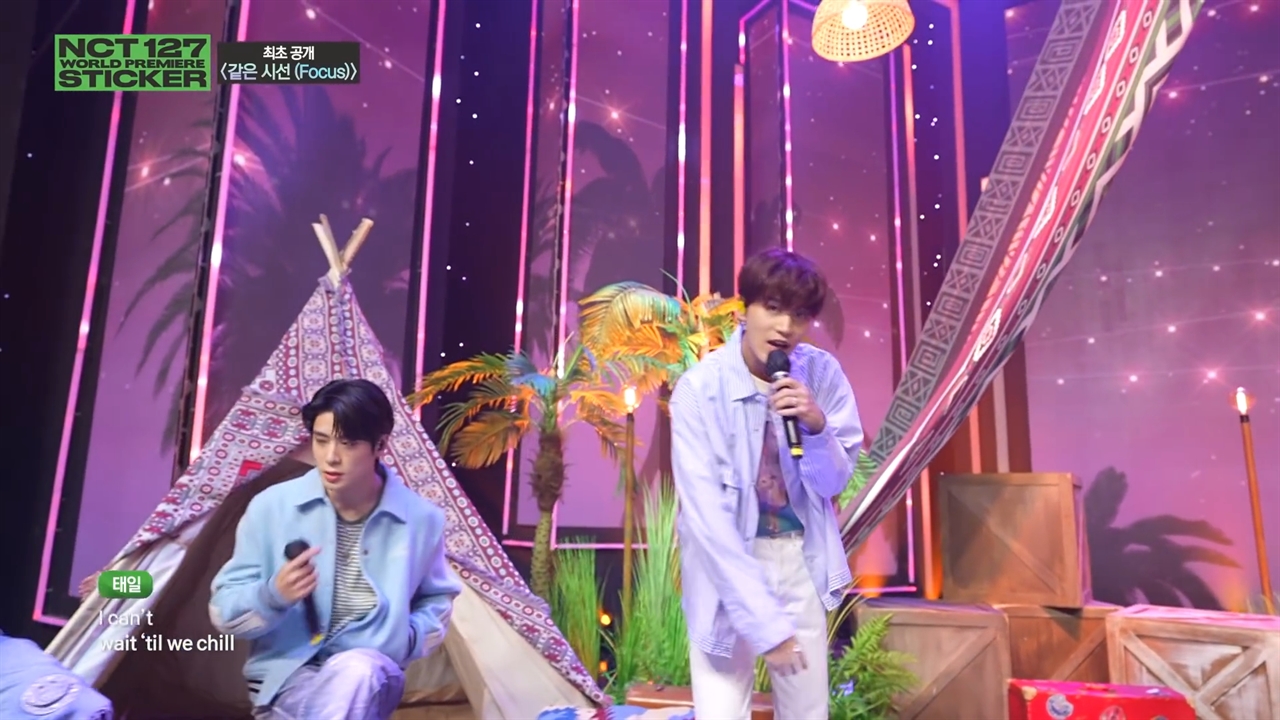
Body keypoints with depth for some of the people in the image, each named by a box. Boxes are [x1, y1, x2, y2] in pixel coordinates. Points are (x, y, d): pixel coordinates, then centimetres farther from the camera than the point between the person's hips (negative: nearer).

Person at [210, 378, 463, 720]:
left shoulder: (421, 518, -4)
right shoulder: (272, 506, -8)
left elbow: (437, 599, 14)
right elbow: (223, 611, -2)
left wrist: (408, 638, -6)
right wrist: (272, 595, -23)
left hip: (372, 677, 2)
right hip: (287, 675, -1)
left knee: (359, 670, -37)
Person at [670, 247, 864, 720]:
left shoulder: (823, 374, -8)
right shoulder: (700, 389, -20)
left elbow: (834, 483, -2)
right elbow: (706, 514, -22)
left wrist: (817, 426, -23)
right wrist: (765, 621, -21)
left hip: (801, 561, 4)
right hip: (729, 567, -3)